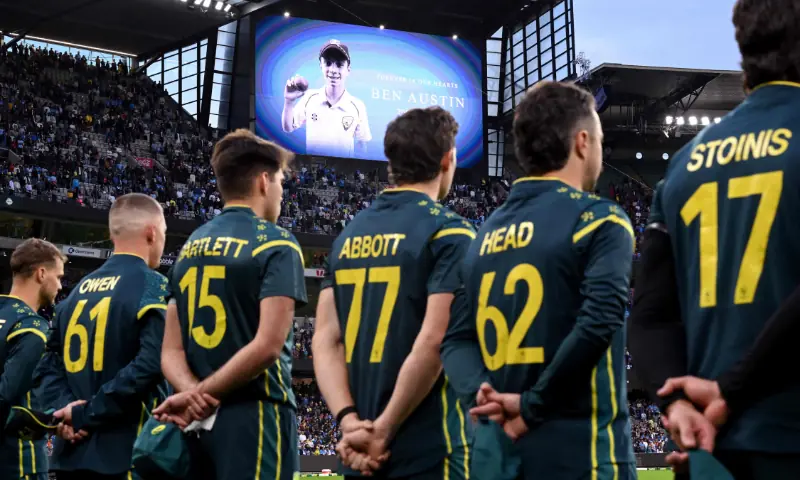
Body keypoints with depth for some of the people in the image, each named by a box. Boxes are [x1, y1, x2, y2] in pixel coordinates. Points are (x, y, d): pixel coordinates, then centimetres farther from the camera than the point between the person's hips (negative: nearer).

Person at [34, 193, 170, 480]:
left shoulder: (80, 289, 14)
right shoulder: (152, 286, -9)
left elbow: (48, 364, 12)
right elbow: (149, 364, -22)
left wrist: (63, 406, -2)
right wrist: (88, 415, -15)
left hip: (71, 451, 7)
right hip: (123, 453, -7)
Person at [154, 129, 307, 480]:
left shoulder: (190, 248, 14)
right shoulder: (276, 245, -7)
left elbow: (171, 351, 7)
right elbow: (267, 345, -18)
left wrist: (192, 392, -9)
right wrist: (202, 395, -11)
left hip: (201, 425, 7)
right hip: (254, 417, -7)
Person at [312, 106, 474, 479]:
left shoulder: (349, 235, 10)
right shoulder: (448, 232, -9)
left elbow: (325, 340, 3)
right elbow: (433, 341, -18)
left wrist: (349, 421, -5)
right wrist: (384, 430, -12)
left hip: (362, 450, 6)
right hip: (427, 447, -6)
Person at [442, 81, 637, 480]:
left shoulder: (486, 234, 13)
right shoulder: (598, 220, -6)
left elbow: (457, 338, 6)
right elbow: (598, 323, -18)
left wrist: (484, 392, -8)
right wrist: (533, 407, -12)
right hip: (578, 447, -6)